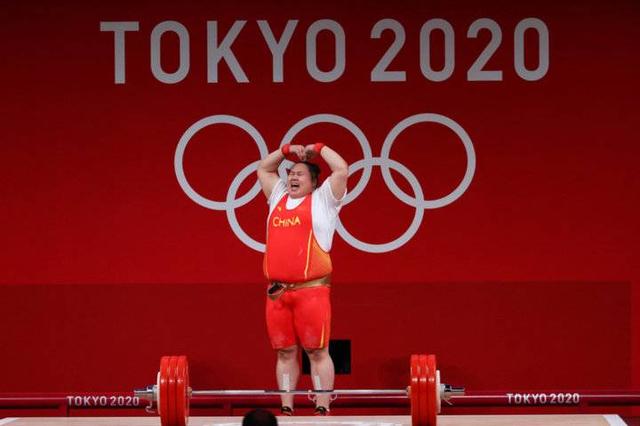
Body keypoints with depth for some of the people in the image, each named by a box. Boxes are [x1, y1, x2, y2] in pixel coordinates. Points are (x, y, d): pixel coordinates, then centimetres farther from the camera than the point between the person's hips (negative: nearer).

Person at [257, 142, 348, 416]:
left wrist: (318, 149, 8)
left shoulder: (322, 200, 7)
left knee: (317, 352, -4)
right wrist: (287, 151, 25)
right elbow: (263, 169, 33)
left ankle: (322, 411, -5)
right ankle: (286, 410, 9)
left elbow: (342, 170, -3)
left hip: (311, 289, -5)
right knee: (285, 353, 6)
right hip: (277, 292, 5)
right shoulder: (278, 197, 21)